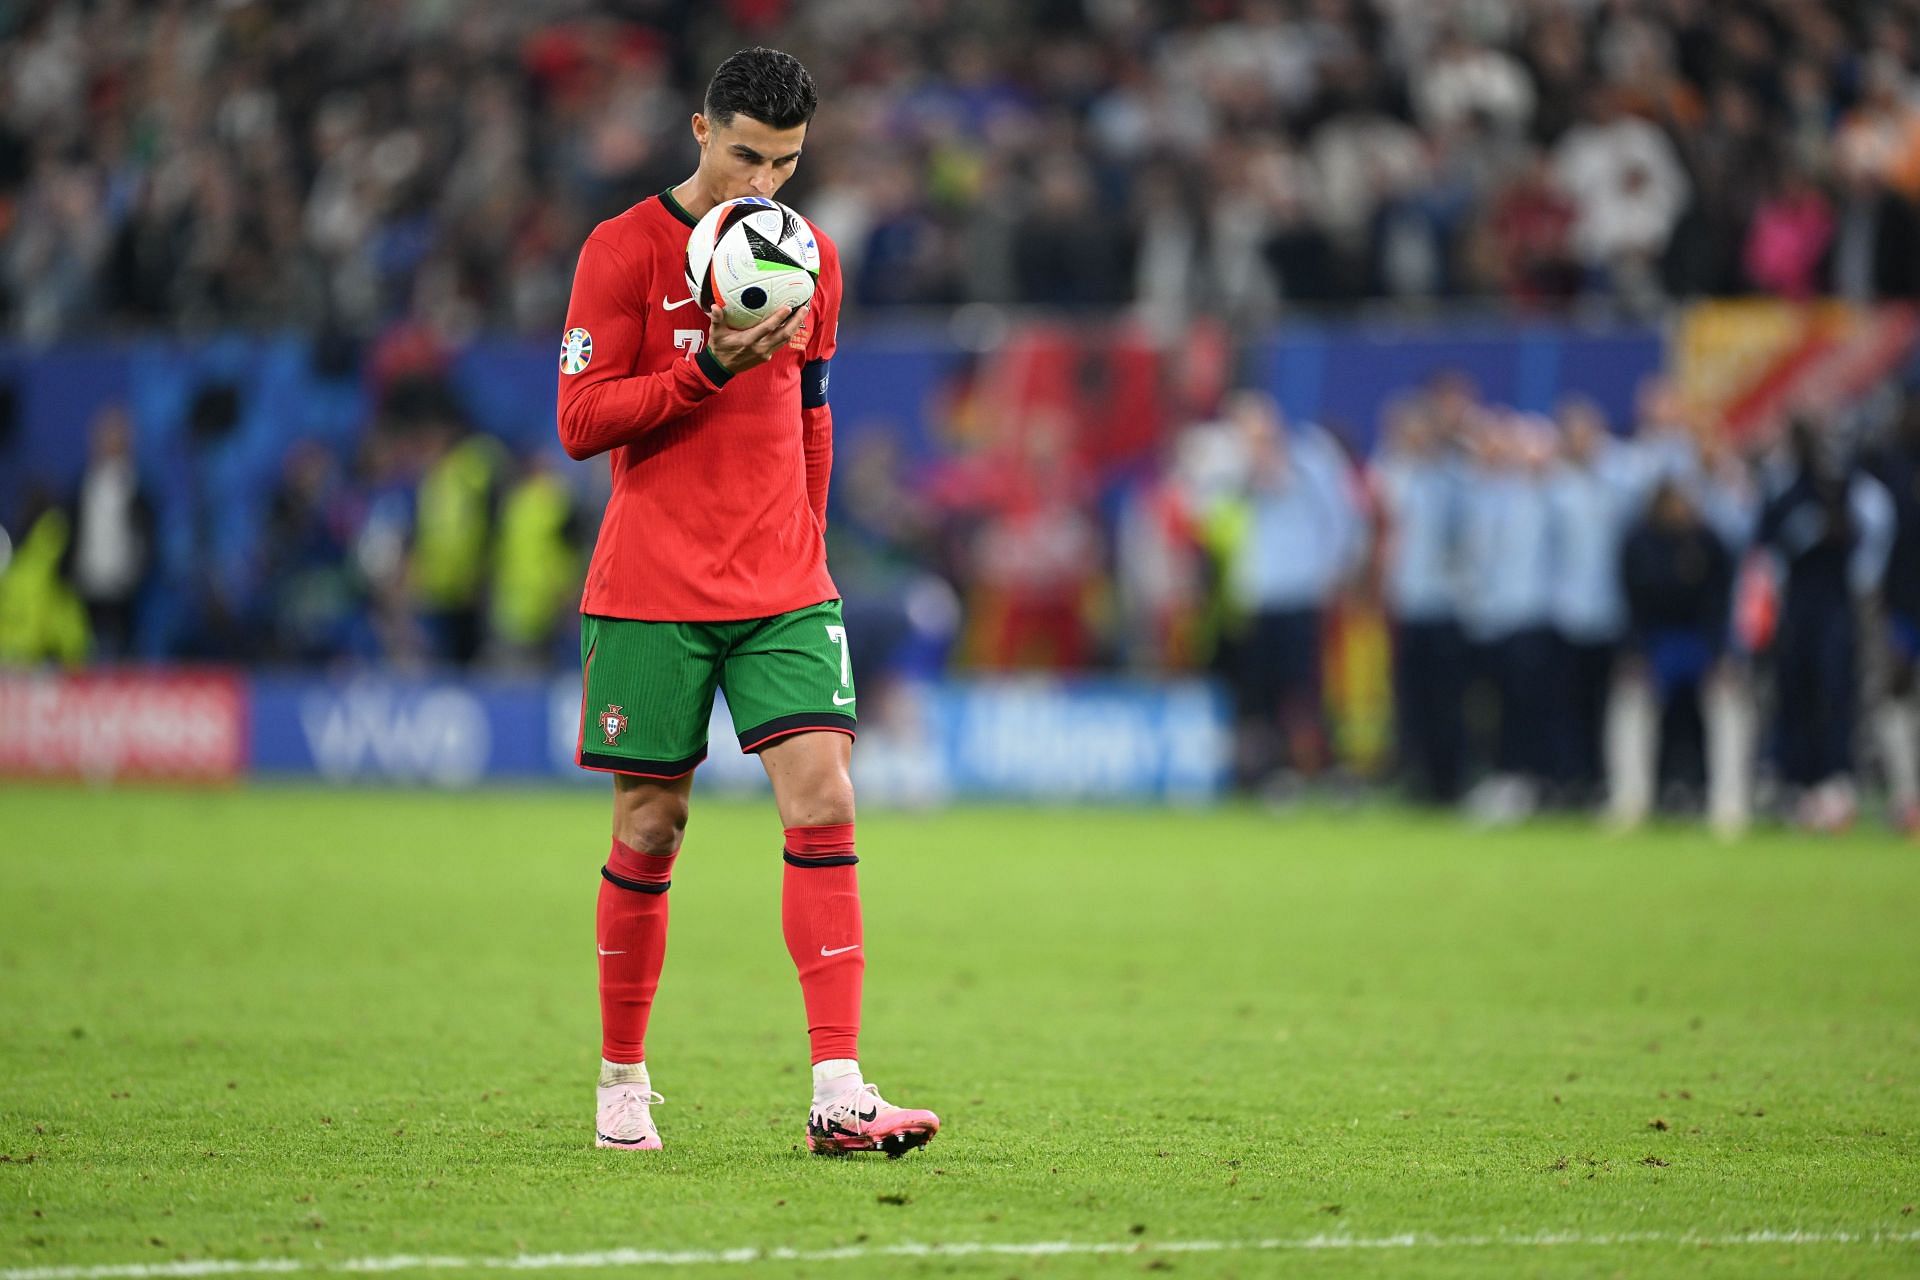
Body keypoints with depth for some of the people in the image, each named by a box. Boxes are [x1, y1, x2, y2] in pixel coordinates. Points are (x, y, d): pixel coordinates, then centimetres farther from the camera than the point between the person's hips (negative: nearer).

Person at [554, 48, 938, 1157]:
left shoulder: (811, 259, 9)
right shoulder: (626, 251, -6)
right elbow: (582, 421, -9)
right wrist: (710, 369, -19)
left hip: (784, 589, 3)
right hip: (651, 594, -3)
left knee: (824, 803, -11)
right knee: (650, 831, 3)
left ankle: (839, 1096, -14)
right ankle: (623, 1085, 20)